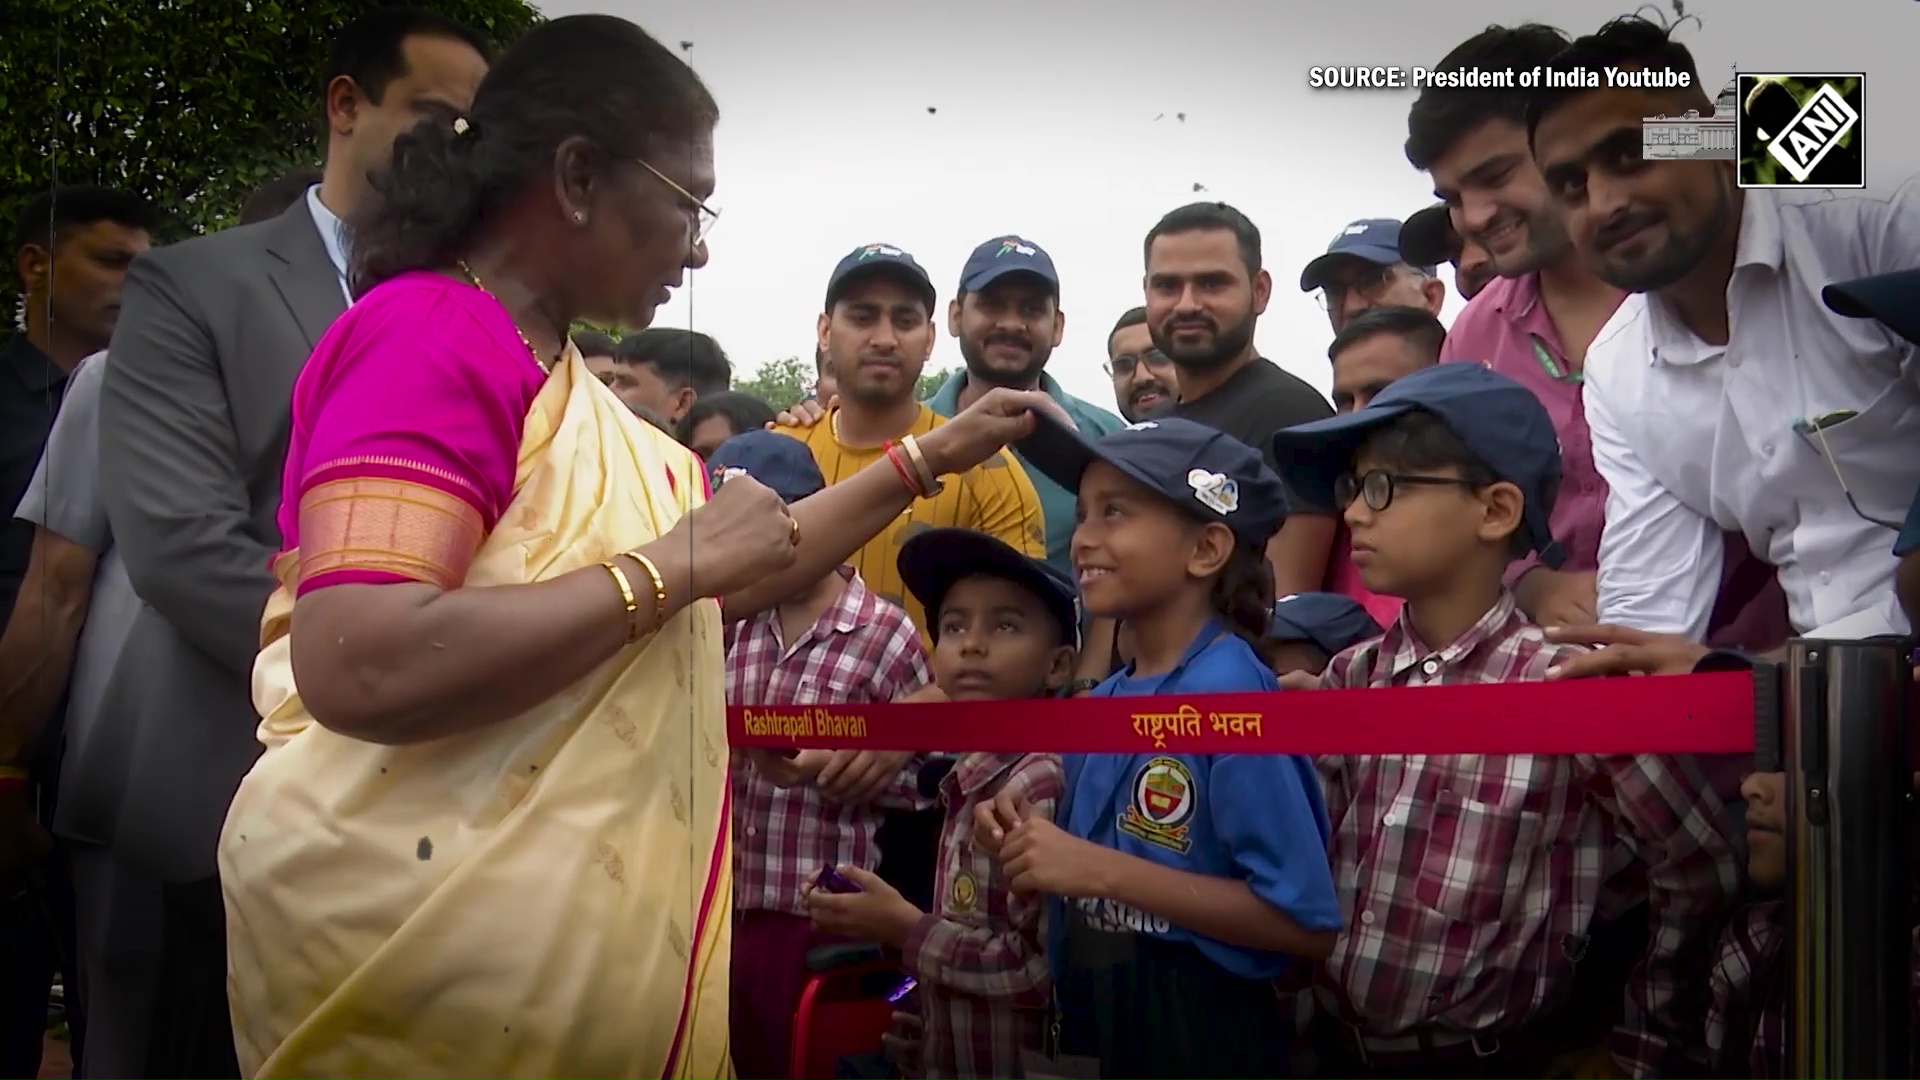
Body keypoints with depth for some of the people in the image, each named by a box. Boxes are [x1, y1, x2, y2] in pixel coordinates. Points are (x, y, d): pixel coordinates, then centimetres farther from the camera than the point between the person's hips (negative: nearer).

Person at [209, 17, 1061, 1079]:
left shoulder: (545, 369, 12)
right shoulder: (430, 336, -16)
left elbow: (724, 582, 21)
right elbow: (362, 668, -30)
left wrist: (930, 459, 21)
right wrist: (672, 568, -21)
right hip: (432, 946, -9)